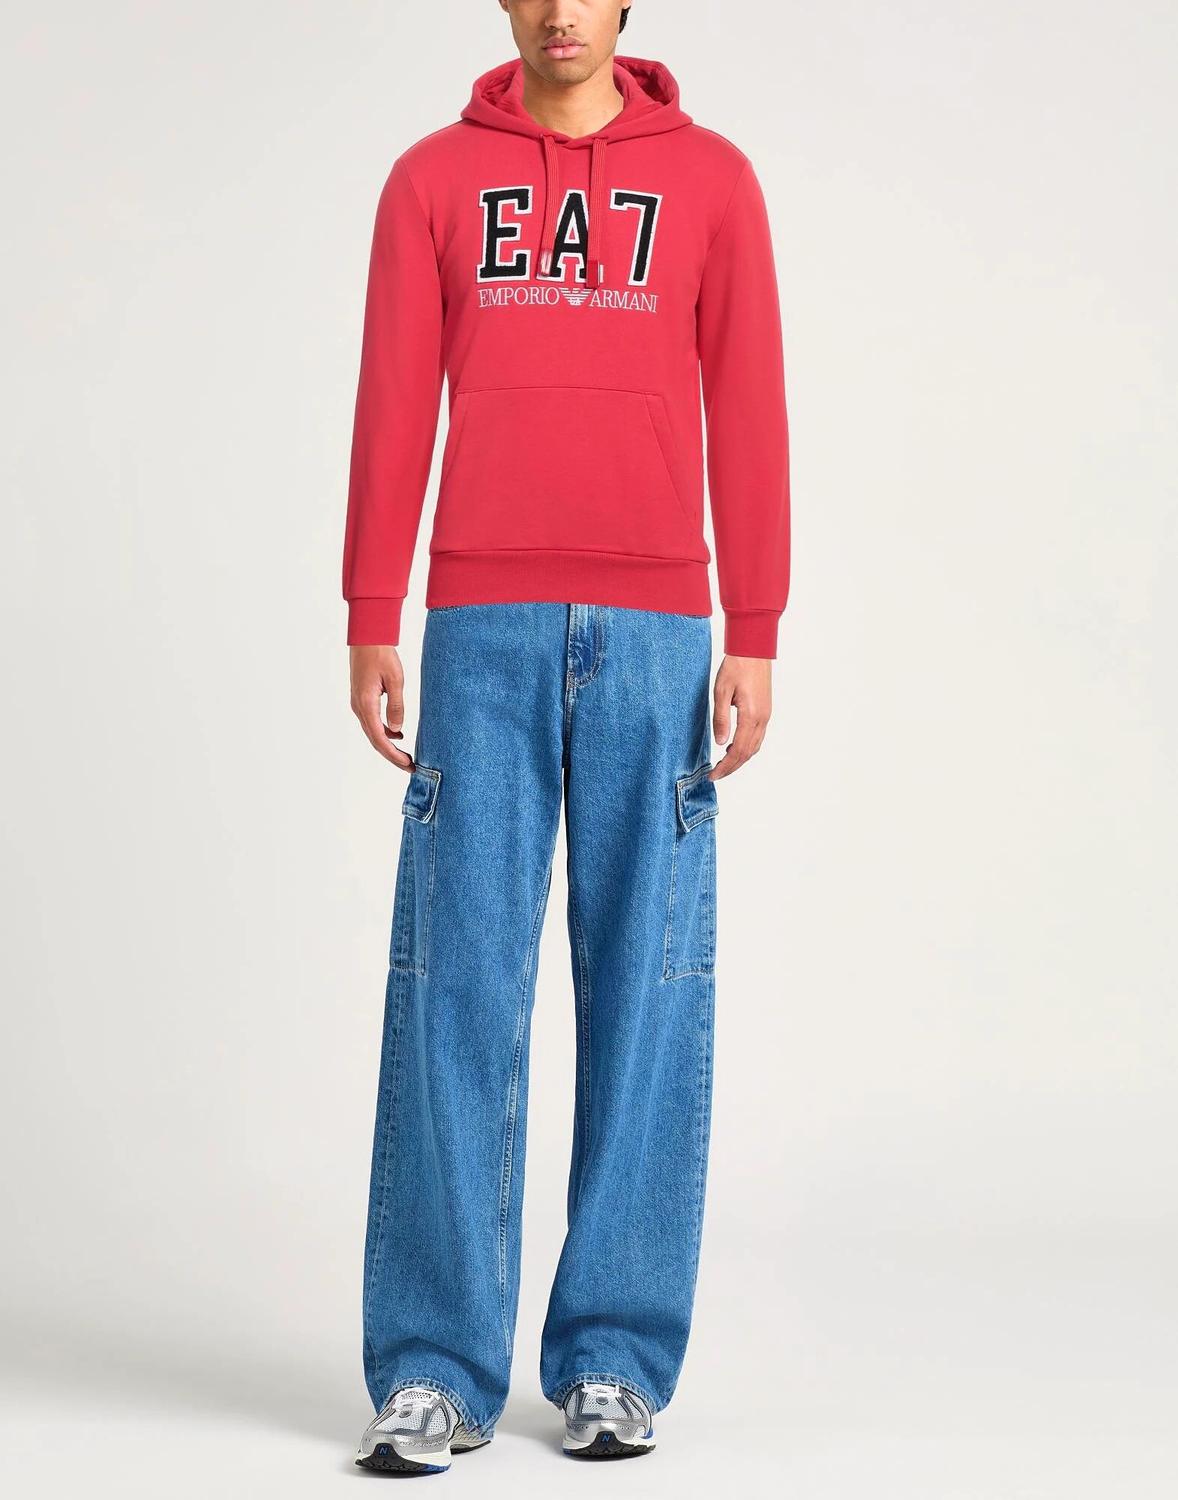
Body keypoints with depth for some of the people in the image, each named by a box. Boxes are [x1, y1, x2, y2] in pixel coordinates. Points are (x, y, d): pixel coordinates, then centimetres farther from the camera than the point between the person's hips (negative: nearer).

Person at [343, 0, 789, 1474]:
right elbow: (392, 408, 7)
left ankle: (615, 1360, 9)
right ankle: (434, 1372, 3)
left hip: (655, 631, 0)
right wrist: (370, 627, 0)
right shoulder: (434, 177, 11)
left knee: (646, 990, 0)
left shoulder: (709, 177, 9)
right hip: (481, 630, 0)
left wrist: (752, 638, -1)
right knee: (455, 986, -3)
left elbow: (747, 413, 5)